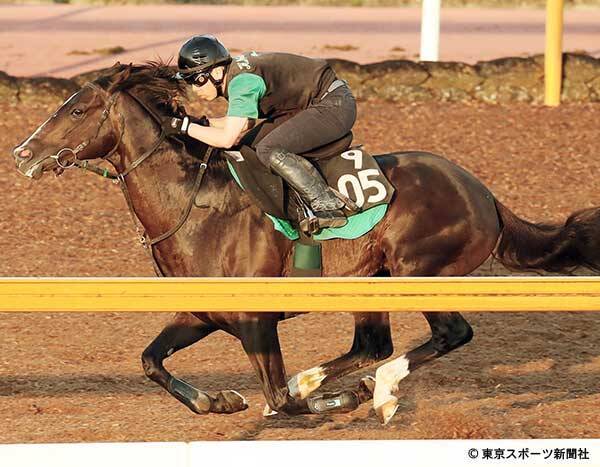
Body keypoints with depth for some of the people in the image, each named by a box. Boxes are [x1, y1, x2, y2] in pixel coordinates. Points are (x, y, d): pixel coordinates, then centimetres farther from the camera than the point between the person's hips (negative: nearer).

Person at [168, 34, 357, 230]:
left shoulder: (241, 82, -24)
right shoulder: (235, 71, 5)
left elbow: (227, 139, -28)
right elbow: (245, 122, 17)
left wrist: (185, 126, -19)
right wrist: (204, 123, 6)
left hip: (334, 106, -10)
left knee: (269, 150, -24)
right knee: (251, 145, 17)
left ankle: (328, 206, -19)